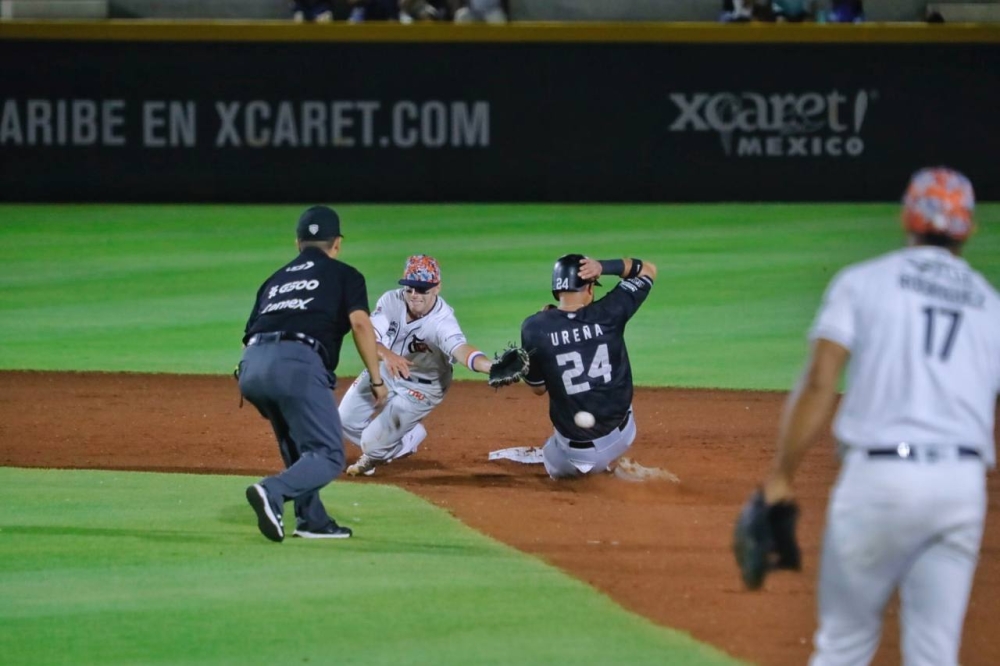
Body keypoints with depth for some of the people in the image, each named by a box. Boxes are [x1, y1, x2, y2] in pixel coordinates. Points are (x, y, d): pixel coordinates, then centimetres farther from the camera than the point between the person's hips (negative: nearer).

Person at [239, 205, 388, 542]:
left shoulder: (276, 279, 32)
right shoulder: (343, 274, 18)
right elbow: (360, 323, 1)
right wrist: (376, 380, 3)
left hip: (250, 366, 6)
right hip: (297, 363, -6)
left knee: (299, 444, 27)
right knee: (328, 455, -5)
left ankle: (312, 518, 17)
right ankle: (273, 492, -30)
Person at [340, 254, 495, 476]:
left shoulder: (442, 322, -35)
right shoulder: (392, 300, -23)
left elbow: (460, 349, -54)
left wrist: (492, 366, -76)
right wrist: (387, 355, -56)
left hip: (420, 387, -5)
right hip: (383, 368, 5)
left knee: (373, 443, -9)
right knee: (347, 421, 9)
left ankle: (409, 439, 25)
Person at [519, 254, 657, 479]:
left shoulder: (535, 328, -12)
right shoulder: (609, 314, -10)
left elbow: (538, 388, 3)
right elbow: (647, 270, 7)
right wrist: (603, 267, -10)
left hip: (572, 451, -1)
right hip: (619, 440, 1)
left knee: (556, 470, 35)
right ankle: (609, 463, 26)